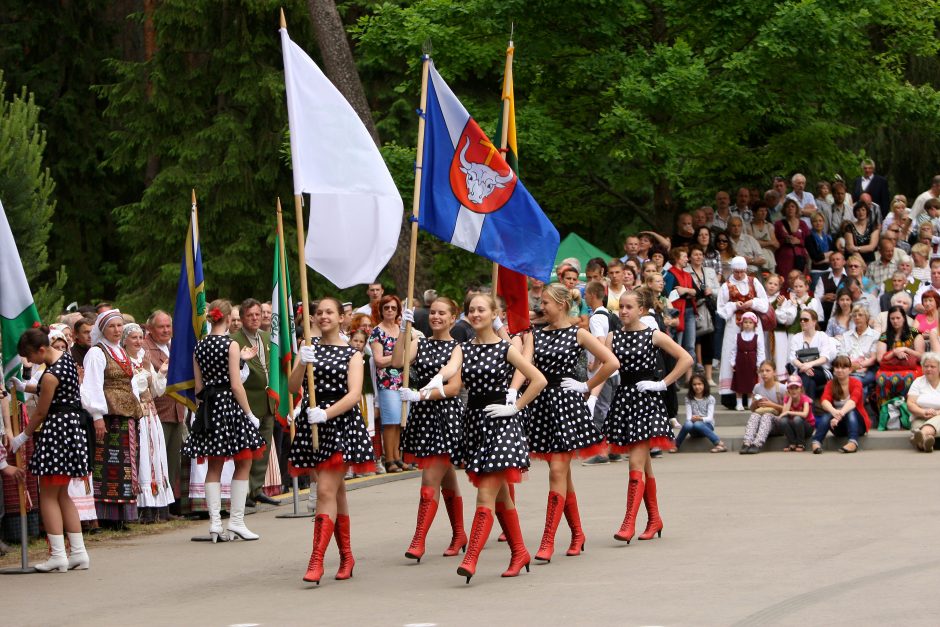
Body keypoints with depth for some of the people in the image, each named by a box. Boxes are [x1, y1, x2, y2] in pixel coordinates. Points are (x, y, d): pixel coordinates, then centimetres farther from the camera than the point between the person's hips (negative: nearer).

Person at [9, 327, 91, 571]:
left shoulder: (50, 376, -21)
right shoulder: (65, 357, 6)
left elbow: (41, 412, -11)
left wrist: (22, 437, 3)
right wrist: (25, 387, 18)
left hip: (57, 429, -10)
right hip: (74, 425, 10)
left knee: (48, 496, -1)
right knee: (62, 495, 15)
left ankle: (58, 555, -3)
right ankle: (79, 552, 14)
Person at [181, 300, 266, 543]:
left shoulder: (199, 347, 7)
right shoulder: (231, 345, -10)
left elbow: (198, 385, 9)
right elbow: (236, 385, -13)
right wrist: (249, 414, -7)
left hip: (207, 406, 6)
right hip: (229, 404, -6)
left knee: (214, 466, 9)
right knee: (243, 464, 4)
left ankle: (215, 524, 5)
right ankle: (236, 521, -1)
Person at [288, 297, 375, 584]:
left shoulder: (352, 354, 2)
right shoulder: (308, 348, 12)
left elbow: (354, 394, -10)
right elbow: (293, 387, 2)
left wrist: (326, 413, -23)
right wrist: (302, 364, -16)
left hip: (341, 423, -4)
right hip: (311, 424, 4)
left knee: (326, 491, -14)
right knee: (336, 491, 13)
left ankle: (317, 560, -19)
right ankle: (346, 556, 22)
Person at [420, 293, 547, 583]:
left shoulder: (506, 349, -3)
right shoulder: (463, 349, 9)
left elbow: (539, 380, -5)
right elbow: (451, 367, -14)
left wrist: (515, 407, -9)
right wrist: (437, 379, -36)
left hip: (500, 422, -6)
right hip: (473, 421, 6)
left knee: (486, 495, -12)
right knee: (500, 495, 14)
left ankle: (471, 559, -19)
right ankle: (519, 552, 26)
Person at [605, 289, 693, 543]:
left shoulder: (654, 336, -3)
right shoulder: (613, 338, 7)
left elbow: (686, 359, -5)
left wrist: (663, 383, -9)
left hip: (647, 398, -5)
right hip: (624, 397, 5)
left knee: (637, 462, -14)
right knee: (644, 463, 13)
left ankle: (629, 523, -19)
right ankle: (654, 518, 25)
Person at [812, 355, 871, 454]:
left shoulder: (856, 383, -12)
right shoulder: (831, 384, -4)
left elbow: (852, 401, -32)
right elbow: (824, 401, -24)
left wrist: (840, 414, -51)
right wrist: (834, 412, -47)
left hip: (858, 424, -2)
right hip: (839, 428, 2)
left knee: (850, 410, -33)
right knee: (828, 413, -28)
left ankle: (853, 442, -52)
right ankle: (816, 442, -45)